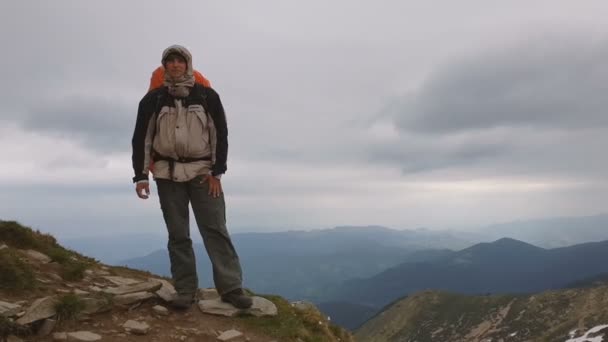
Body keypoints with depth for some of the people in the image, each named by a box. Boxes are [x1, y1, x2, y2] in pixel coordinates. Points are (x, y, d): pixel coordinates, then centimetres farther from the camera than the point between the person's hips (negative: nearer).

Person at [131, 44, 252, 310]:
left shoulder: (207, 96, 3)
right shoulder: (153, 99, 6)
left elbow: (220, 134, 2)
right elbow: (141, 138, 7)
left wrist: (216, 173, -5)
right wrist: (140, 175, 0)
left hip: (203, 173, -1)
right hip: (168, 175, 1)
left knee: (215, 229, -7)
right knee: (178, 235, 3)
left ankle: (231, 288, -5)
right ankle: (185, 291, 10)